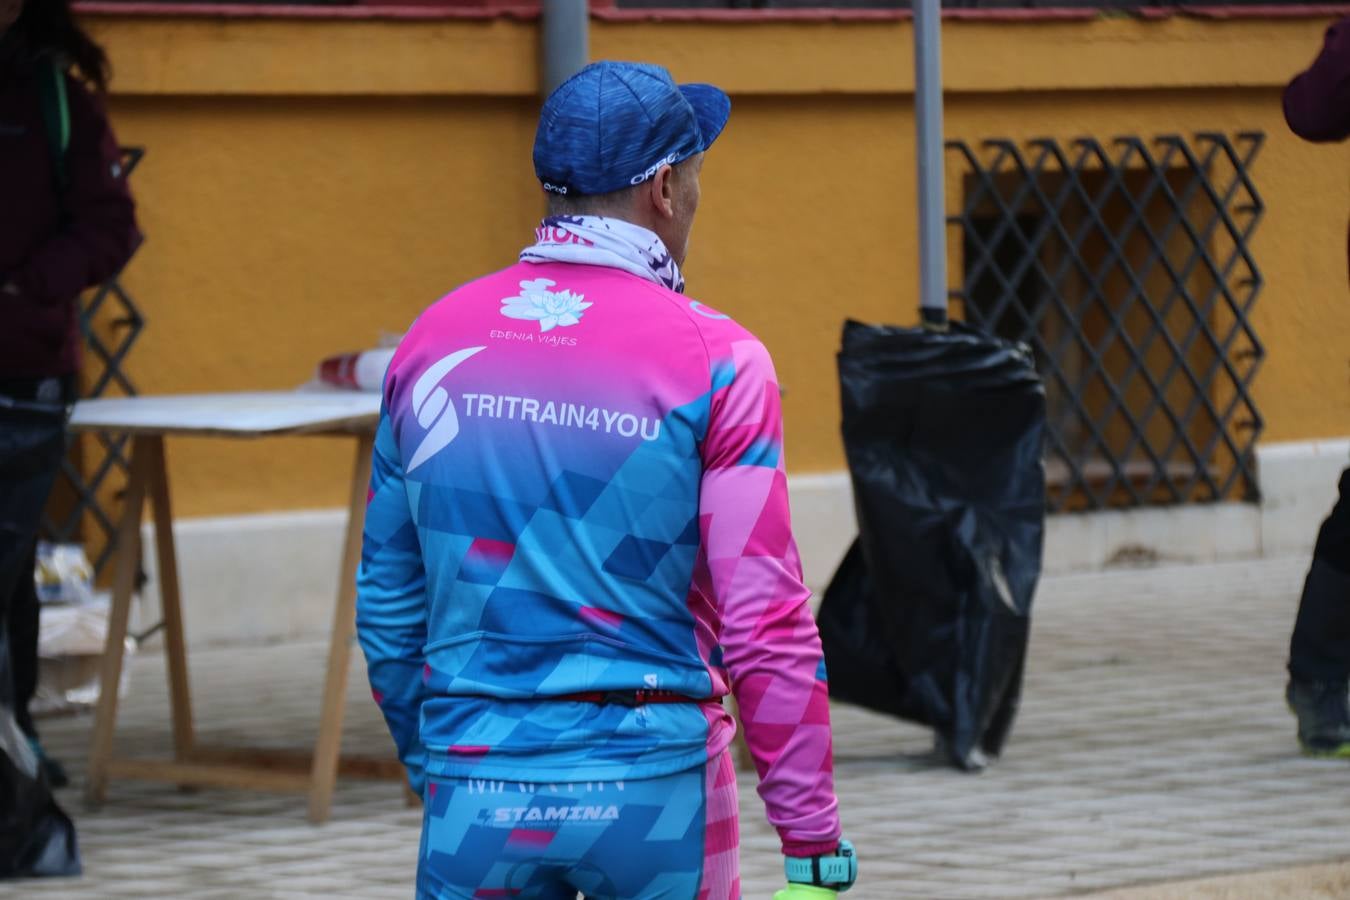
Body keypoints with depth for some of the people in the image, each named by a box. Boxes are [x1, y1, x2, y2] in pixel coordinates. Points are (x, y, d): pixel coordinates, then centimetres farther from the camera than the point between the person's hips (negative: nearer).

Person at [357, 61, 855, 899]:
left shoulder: (435, 341, 5)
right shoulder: (713, 358, -7)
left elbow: (387, 602, 13)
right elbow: (766, 622, -11)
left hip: (476, 795, 3)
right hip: (655, 791, -2)